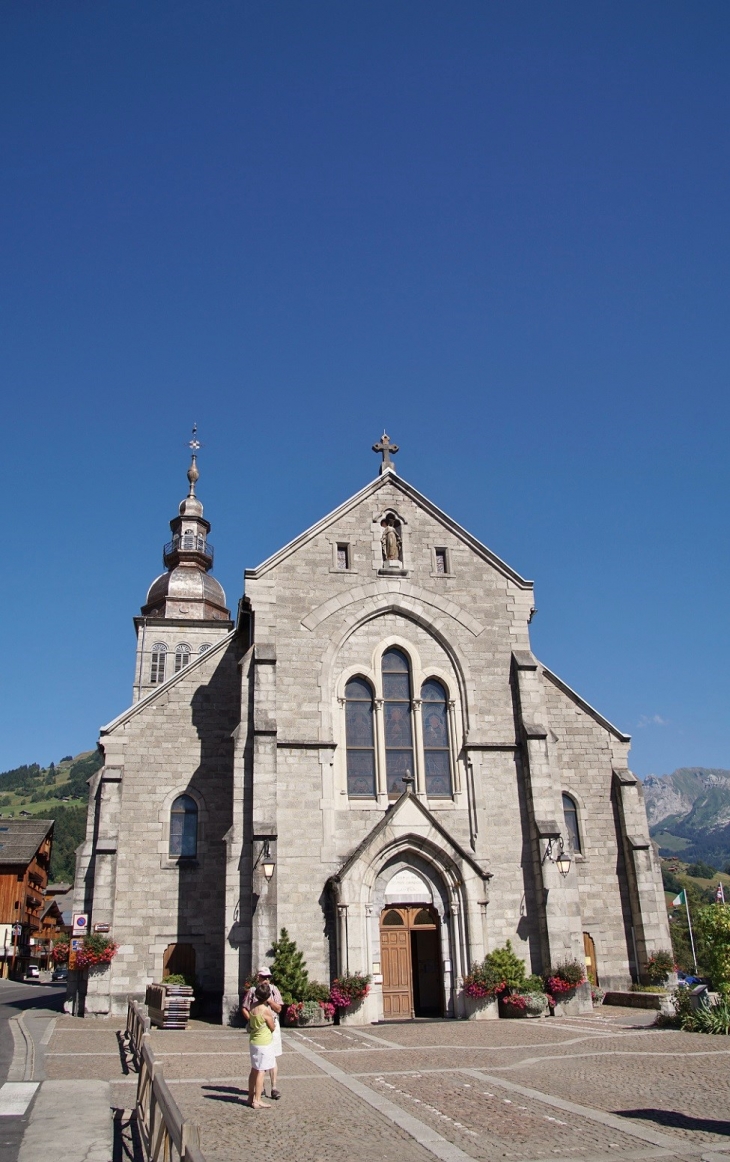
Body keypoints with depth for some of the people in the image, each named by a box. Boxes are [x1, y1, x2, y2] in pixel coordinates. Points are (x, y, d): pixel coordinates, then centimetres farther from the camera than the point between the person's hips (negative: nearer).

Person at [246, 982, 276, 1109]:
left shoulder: (254, 1005, -2)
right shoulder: (266, 1010, -22)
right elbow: (272, 1028, -9)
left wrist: (262, 987, 16)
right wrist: (273, 1019, 8)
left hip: (253, 1041, 8)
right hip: (264, 1043, -8)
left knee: (254, 1070, 17)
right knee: (260, 1071, -1)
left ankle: (251, 1097, 26)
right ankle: (257, 1101, 3)